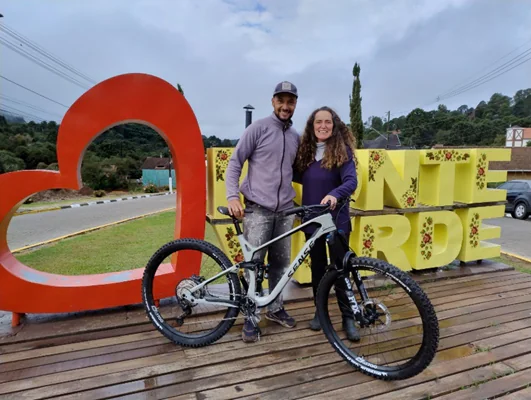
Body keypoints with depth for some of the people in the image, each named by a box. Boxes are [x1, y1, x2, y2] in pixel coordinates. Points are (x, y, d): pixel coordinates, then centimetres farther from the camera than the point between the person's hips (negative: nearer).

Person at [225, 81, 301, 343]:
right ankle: (251, 318, 14)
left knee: (280, 263, 12)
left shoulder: (295, 137, 12)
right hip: (258, 209, -5)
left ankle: (275, 308, 30)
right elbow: (234, 163, -5)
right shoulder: (258, 129, -4)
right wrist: (233, 196, -17)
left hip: (285, 210, 5)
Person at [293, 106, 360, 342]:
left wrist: (335, 194, -40)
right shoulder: (306, 150, 6)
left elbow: (351, 181, -21)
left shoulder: (342, 150, -8)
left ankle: (348, 317, 18)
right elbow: (302, 178, 10)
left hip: (337, 219, -4)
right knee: (318, 266, 13)